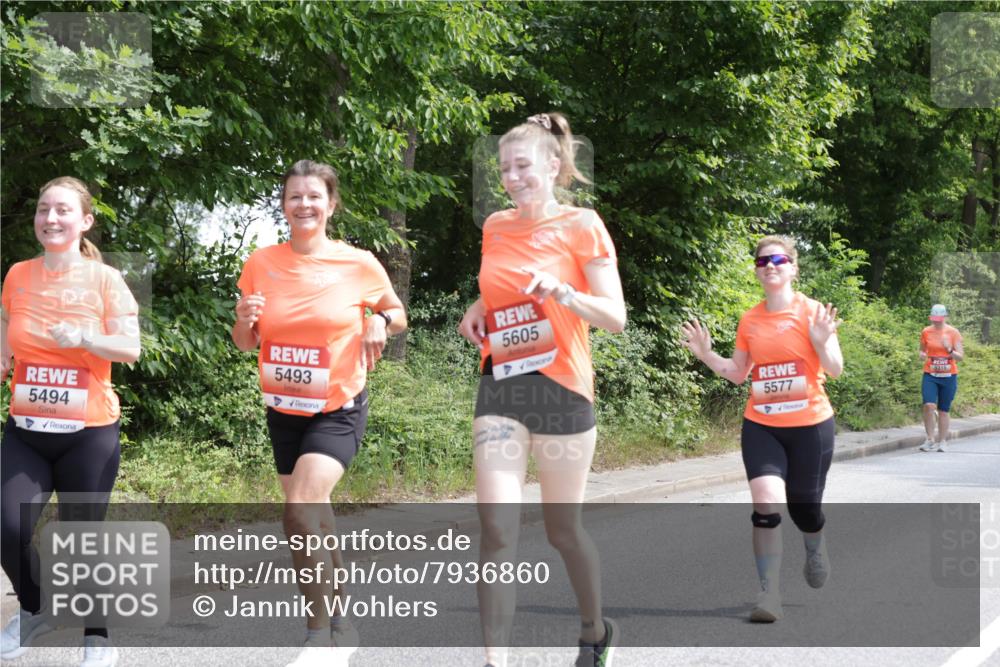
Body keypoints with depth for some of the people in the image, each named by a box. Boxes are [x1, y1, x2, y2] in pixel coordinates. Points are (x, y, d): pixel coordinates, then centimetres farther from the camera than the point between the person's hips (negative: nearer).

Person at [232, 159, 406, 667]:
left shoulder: (360, 264, -9)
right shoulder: (261, 264, -3)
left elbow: (396, 312, 8)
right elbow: (245, 344, 6)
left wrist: (382, 321, -15)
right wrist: (244, 320, -16)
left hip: (337, 409, -4)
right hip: (283, 410, 4)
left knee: (301, 509, -22)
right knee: (314, 520, 10)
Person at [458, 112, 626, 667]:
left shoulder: (582, 226, -5)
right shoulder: (495, 227, 8)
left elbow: (615, 317, -7)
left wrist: (563, 293, -24)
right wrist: (479, 307, 6)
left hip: (561, 388, -3)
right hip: (500, 388, 3)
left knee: (562, 529, 9)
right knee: (496, 527, -11)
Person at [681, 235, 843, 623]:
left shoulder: (812, 312, -6)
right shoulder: (749, 320, 4)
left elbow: (835, 370, -6)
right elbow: (737, 373, 15)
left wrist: (821, 342, -24)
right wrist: (706, 355, 0)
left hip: (810, 426, -2)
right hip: (761, 426, 2)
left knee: (804, 508, 10)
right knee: (766, 503, -17)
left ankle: (815, 548, 48)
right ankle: (769, 593, -10)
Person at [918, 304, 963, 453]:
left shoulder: (953, 332, -1)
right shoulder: (926, 332, 2)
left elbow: (960, 356, 0)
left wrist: (949, 350, -20)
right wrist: (922, 355, -7)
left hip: (948, 376, 0)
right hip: (930, 375, 0)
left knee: (944, 410, 5)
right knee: (928, 405, -18)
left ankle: (942, 441, 17)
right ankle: (930, 439, -6)